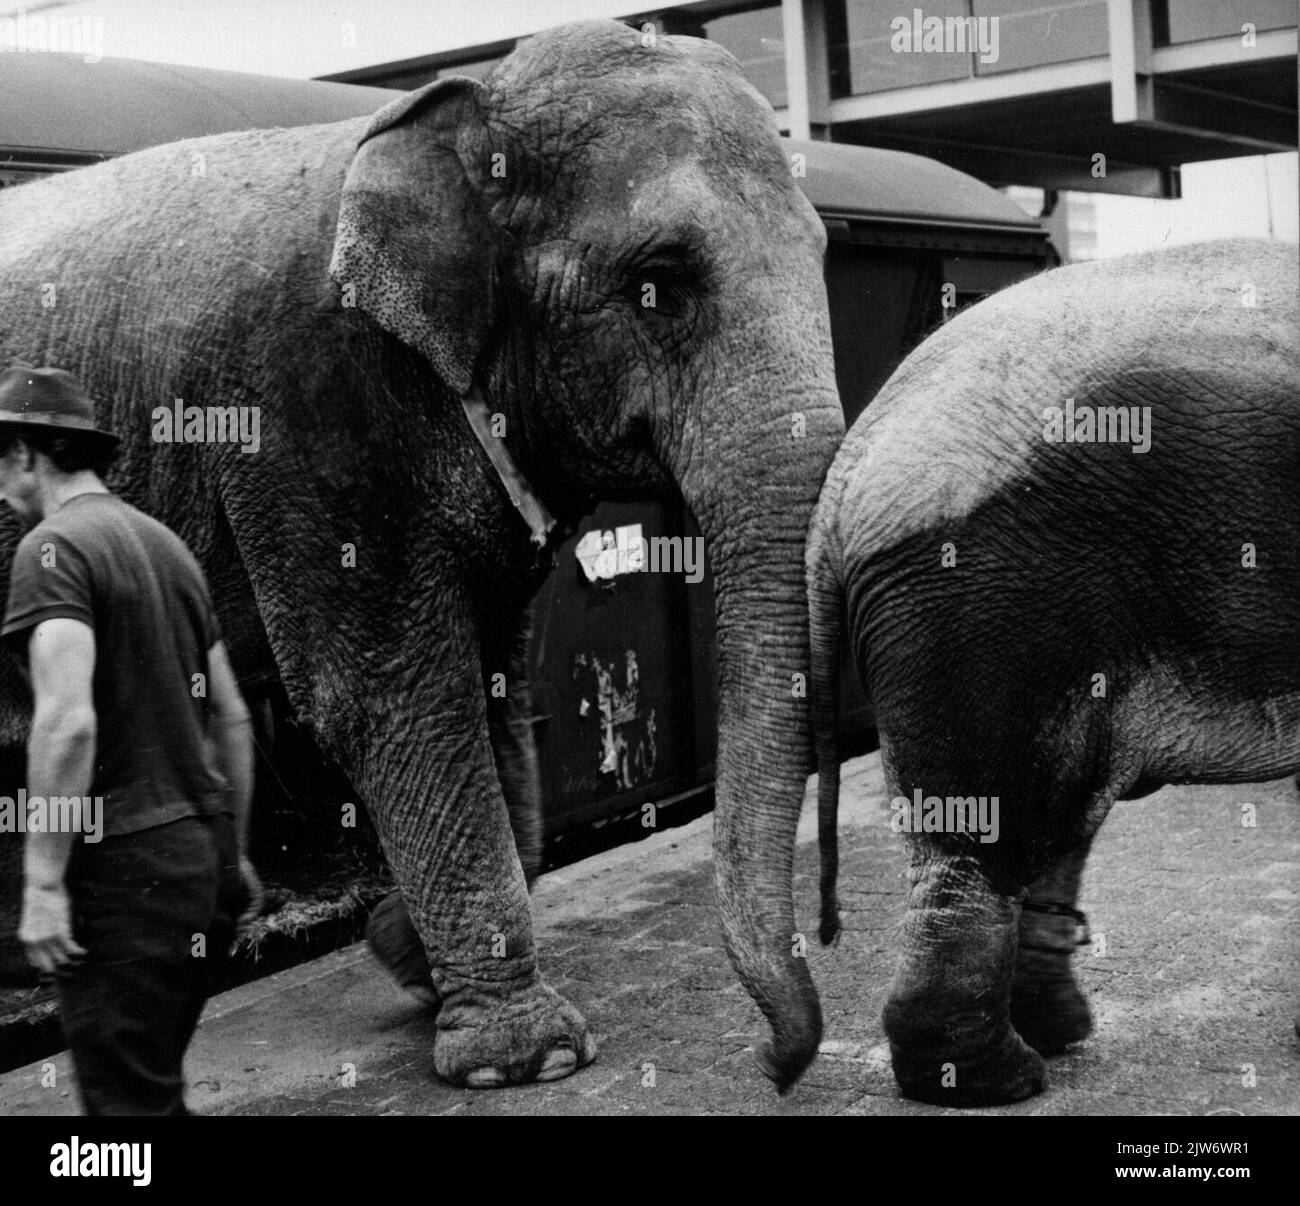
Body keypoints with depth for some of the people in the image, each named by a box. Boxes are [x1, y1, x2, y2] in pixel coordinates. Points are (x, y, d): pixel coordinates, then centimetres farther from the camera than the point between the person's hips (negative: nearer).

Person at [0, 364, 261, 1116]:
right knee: (156, 1084, 20)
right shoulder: (167, 543, 16)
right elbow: (233, 717, 18)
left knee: (127, 1097, 1)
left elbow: (67, 721, -21)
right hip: (203, 850, 8)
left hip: (127, 864, -8)